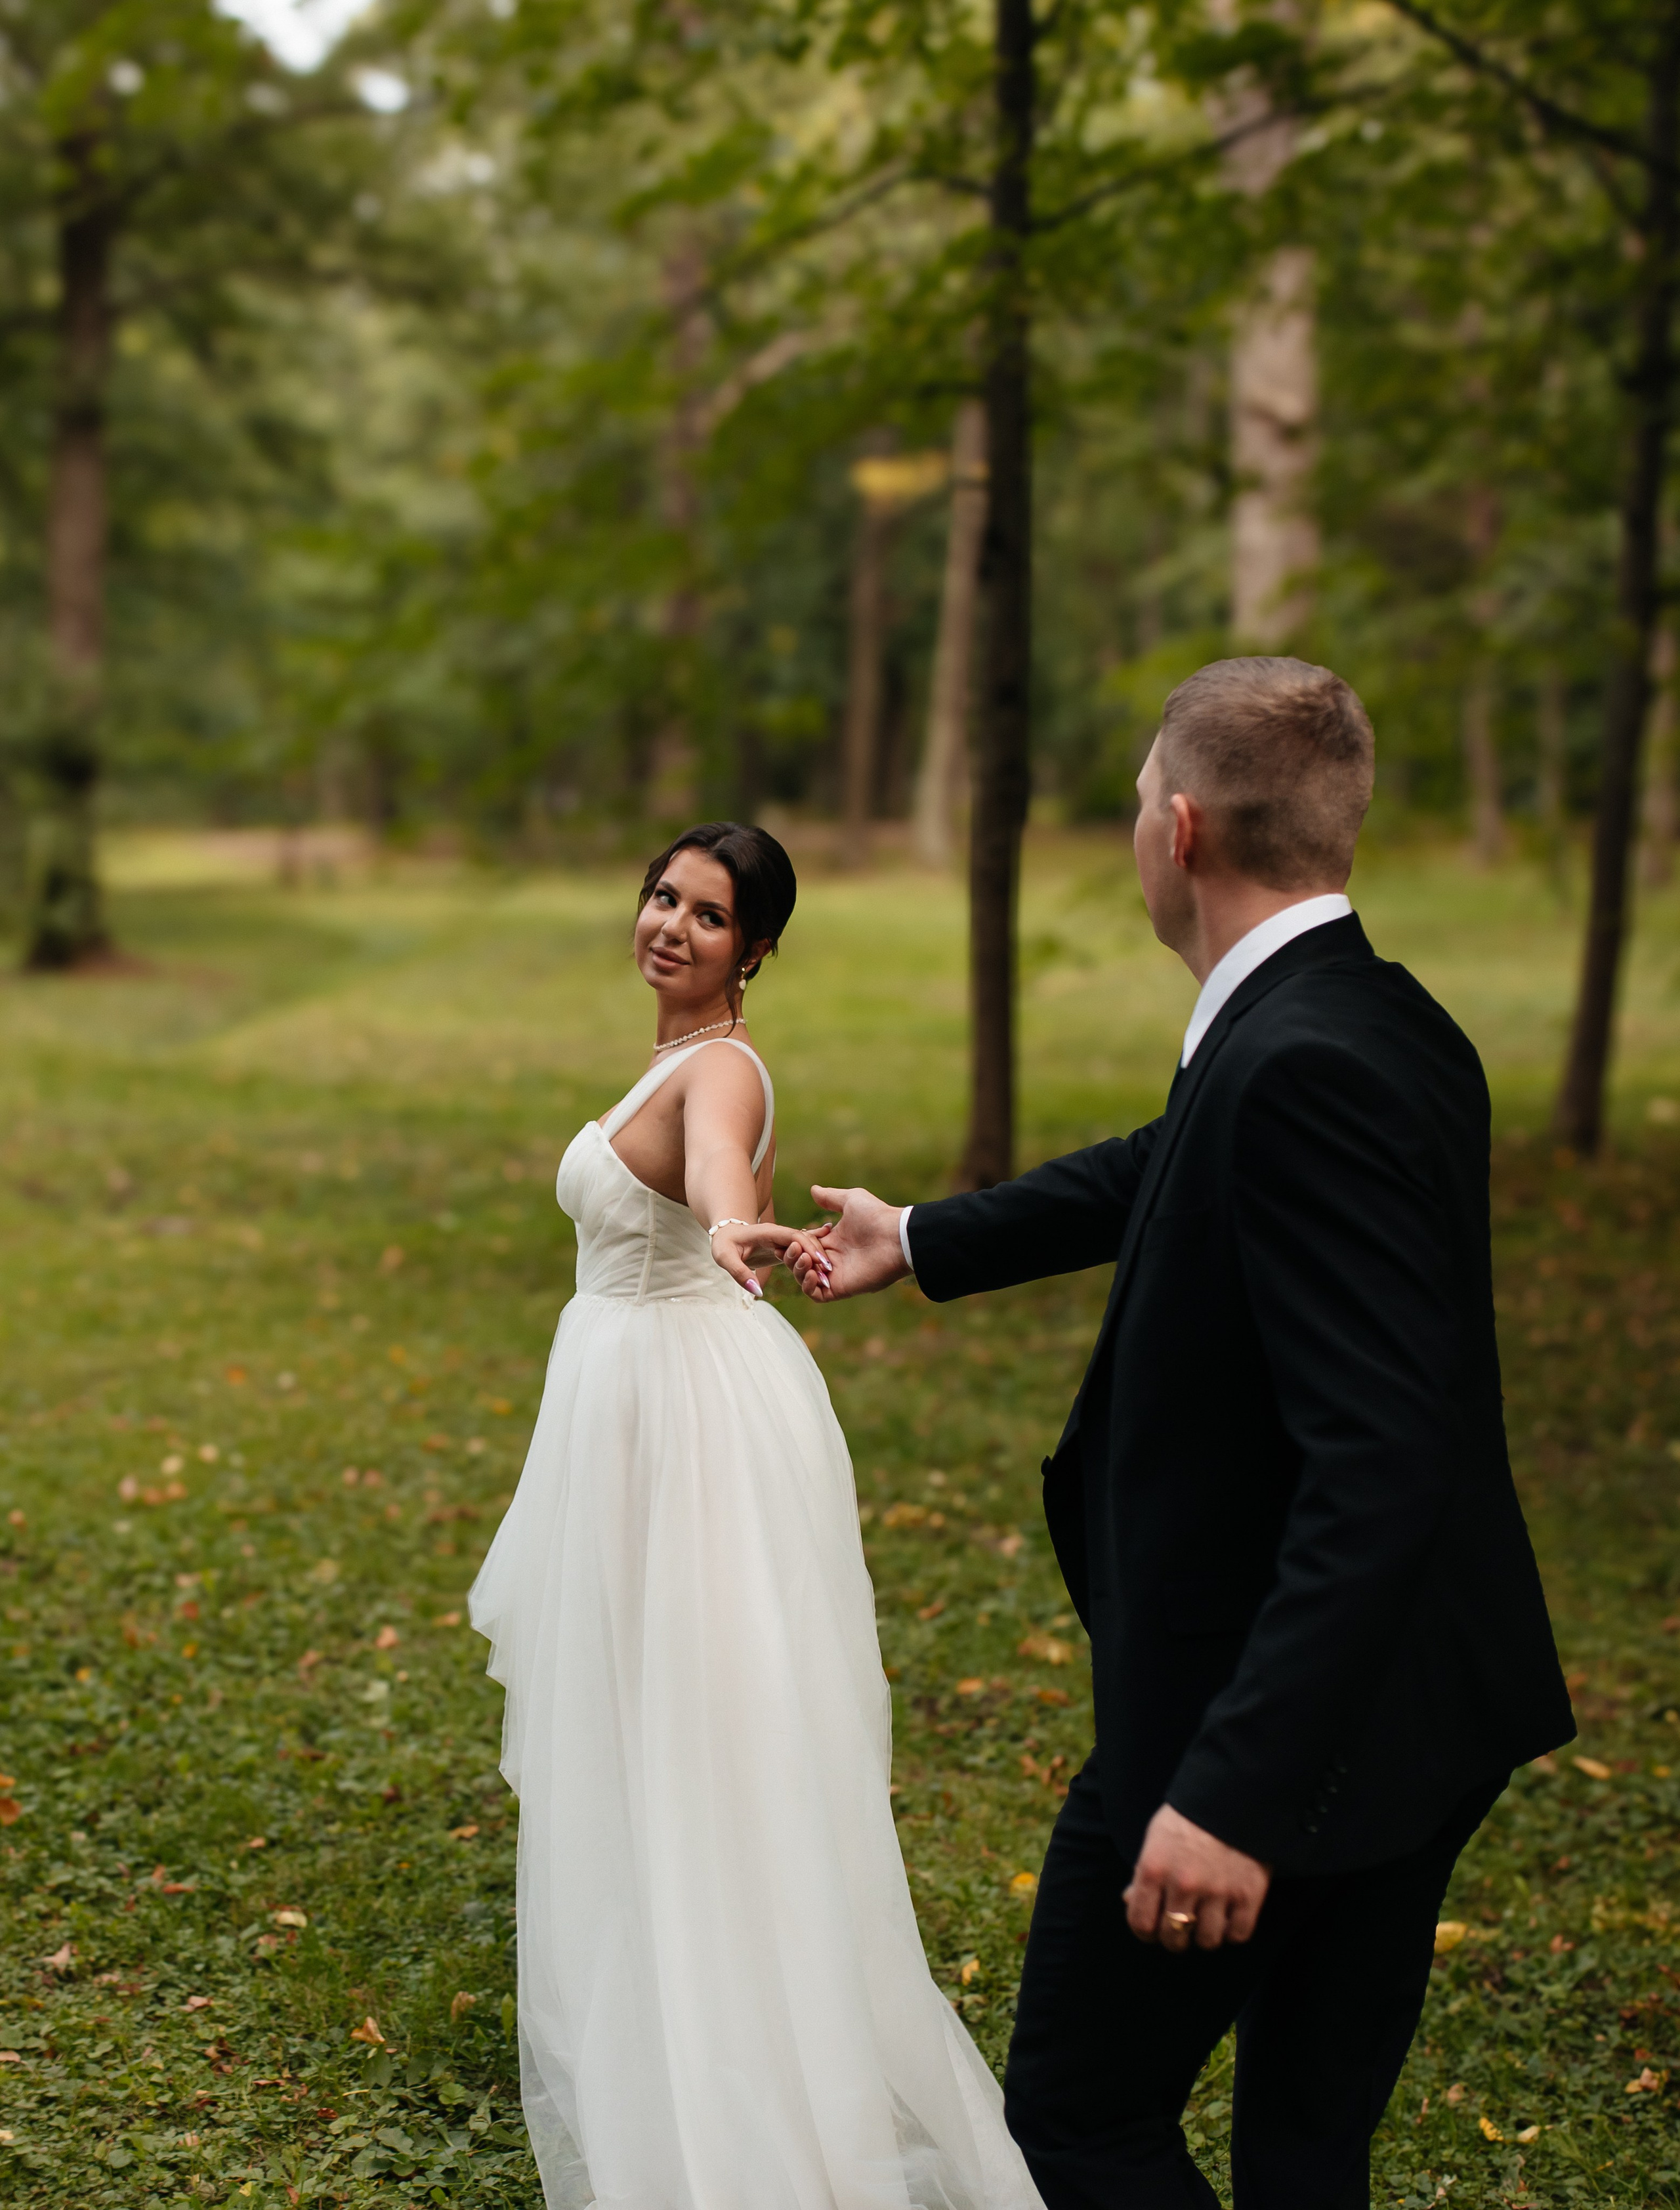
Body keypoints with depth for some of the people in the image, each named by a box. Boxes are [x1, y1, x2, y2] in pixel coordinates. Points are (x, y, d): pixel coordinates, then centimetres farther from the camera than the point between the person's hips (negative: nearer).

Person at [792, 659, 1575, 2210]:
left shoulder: (1305, 1067, -25)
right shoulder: (1375, 1023, 6)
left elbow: (1378, 1465, -30)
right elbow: (1164, 1177, 25)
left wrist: (1234, 1791, -31)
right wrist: (919, 1243, 40)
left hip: (1267, 1731, -9)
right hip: (1418, 1719, 9)